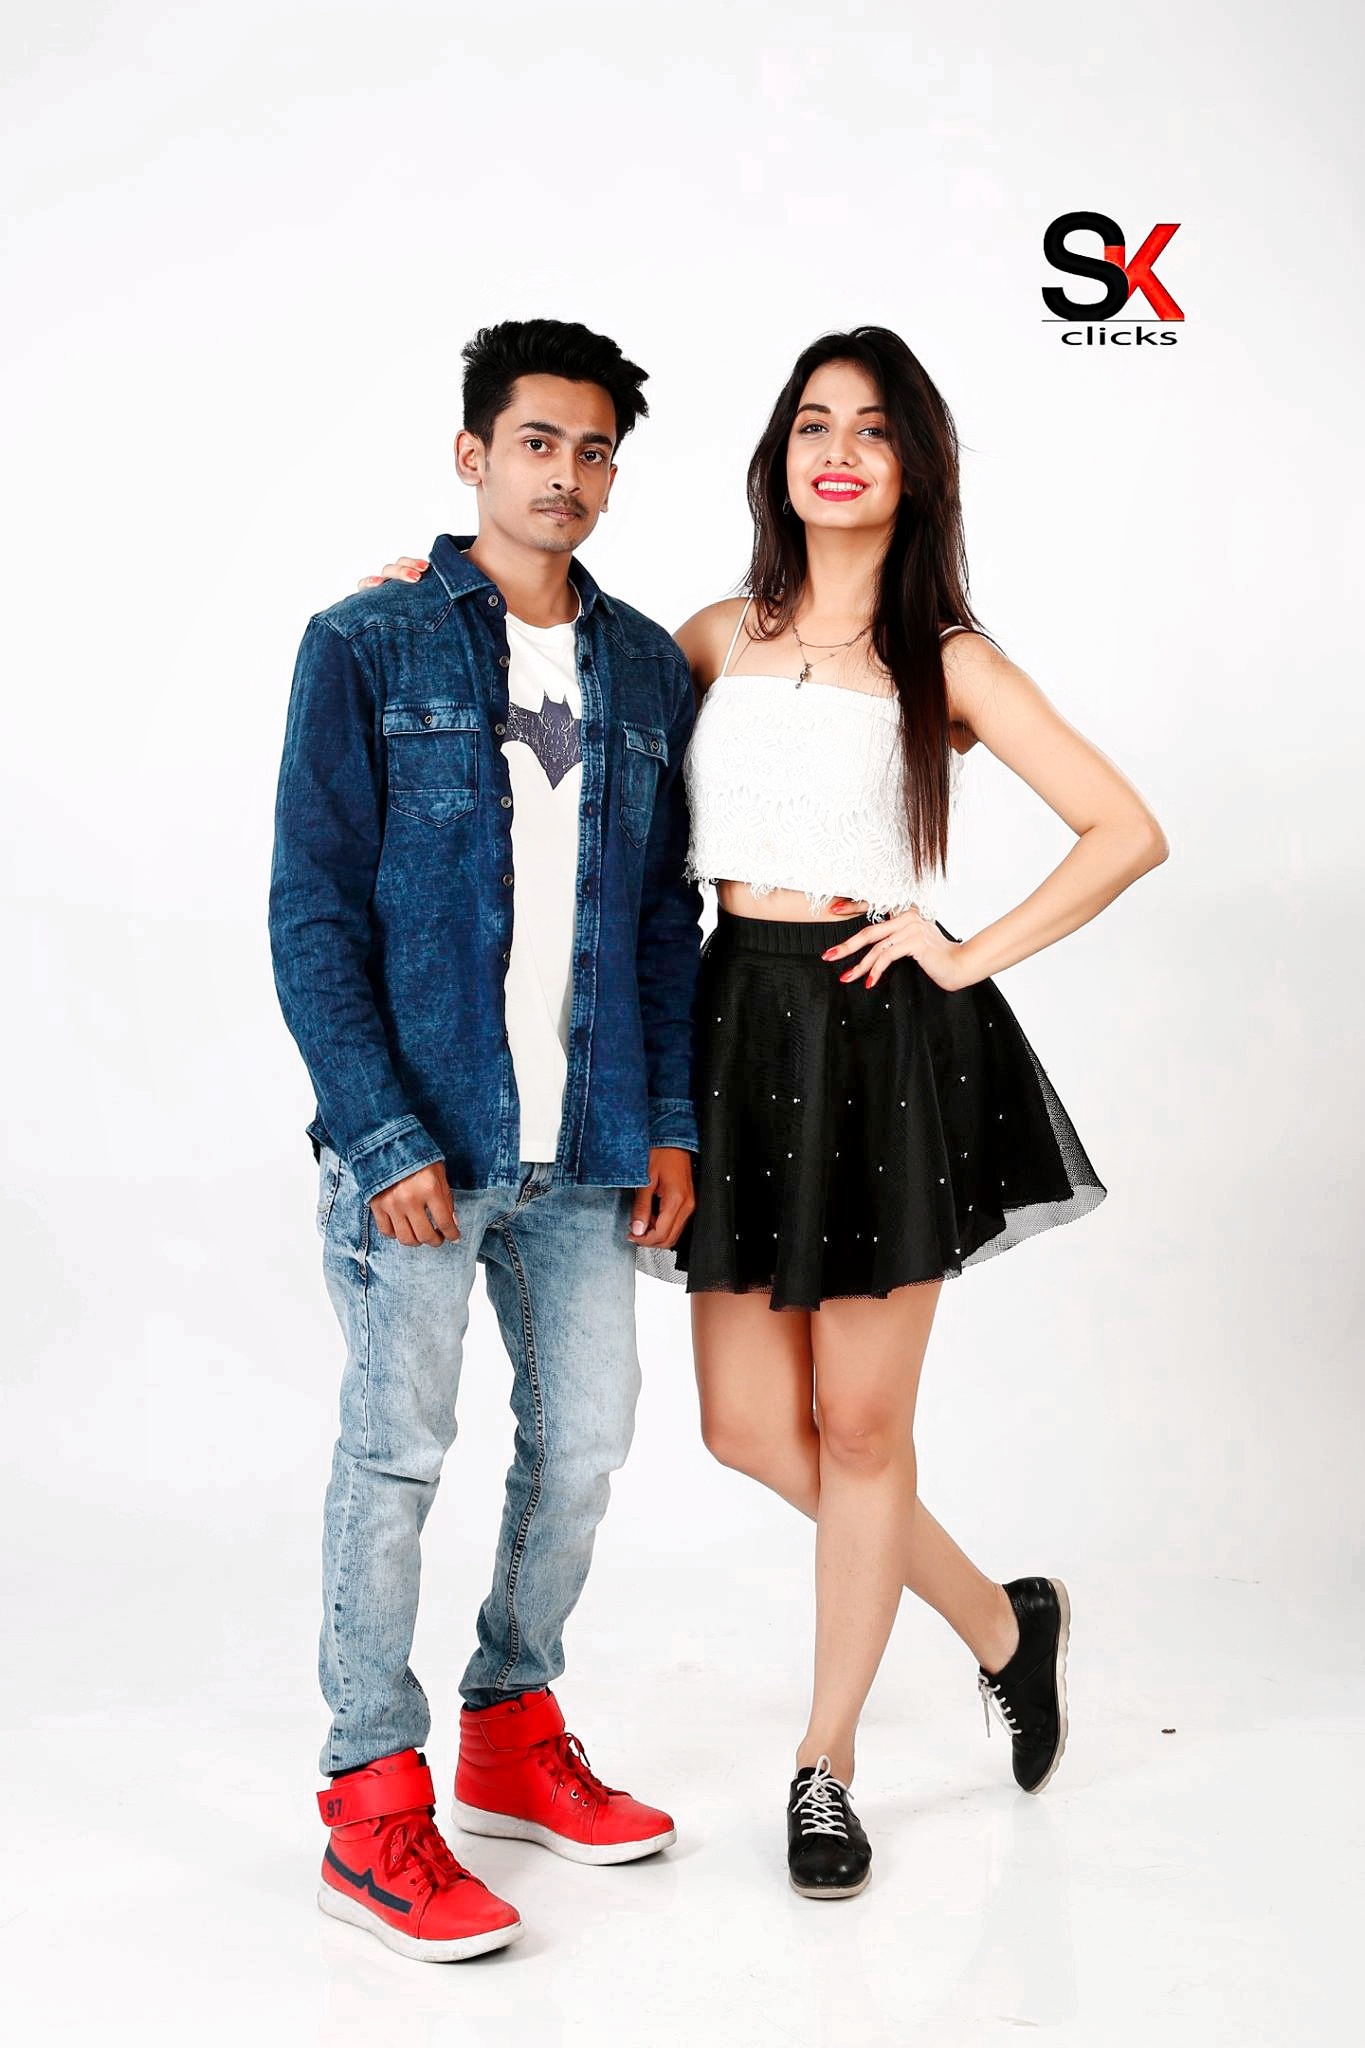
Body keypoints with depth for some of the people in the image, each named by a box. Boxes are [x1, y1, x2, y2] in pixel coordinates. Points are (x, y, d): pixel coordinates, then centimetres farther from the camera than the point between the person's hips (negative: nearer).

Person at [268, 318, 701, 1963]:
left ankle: (513, 1736, 32)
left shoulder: (645, 669, 11)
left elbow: (665, 918, 13)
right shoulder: (367, 649, -3)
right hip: (415, 1138, -5)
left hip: (582, 1144, 5)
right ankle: (373, 1804, 16)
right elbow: (313, 915, -7)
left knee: (583, 1438, 12)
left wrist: (671, 1121, 7)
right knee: (398, 1454, 2)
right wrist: (382, 1134, -14)